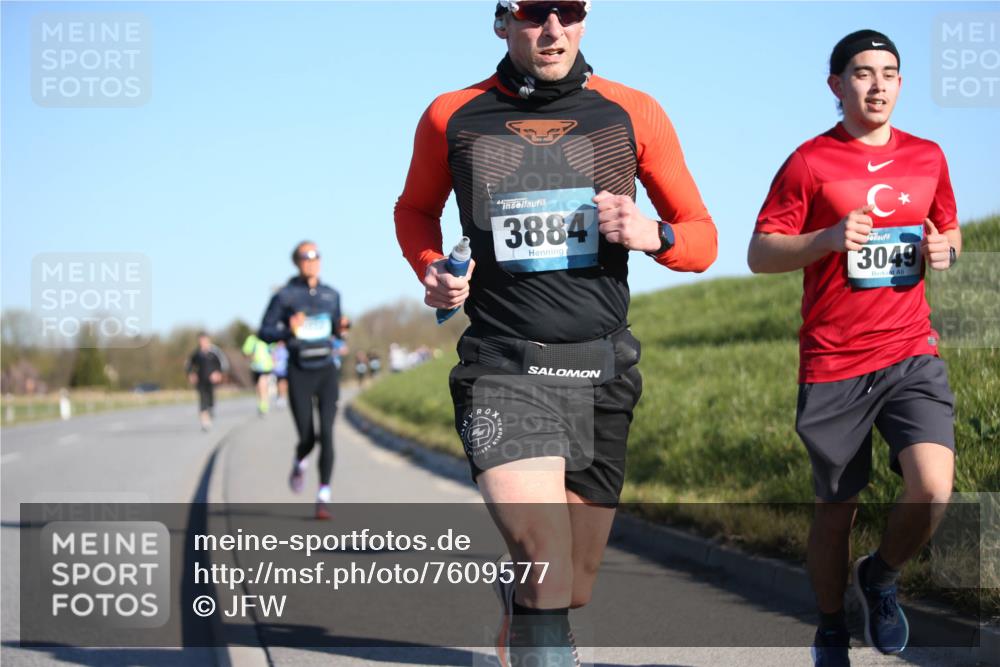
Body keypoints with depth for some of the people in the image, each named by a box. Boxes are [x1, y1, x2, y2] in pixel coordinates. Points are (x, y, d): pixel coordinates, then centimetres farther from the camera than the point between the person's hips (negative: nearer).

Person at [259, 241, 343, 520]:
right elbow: (264, 333, -2)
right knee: (307, 438, -2)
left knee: (326, 433, -14)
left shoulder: (331, 294, 7)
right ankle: (300, 463, 38)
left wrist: (342, 329, -4)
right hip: (299, 373, -2)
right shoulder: (284, 296, -4)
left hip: (327, 372, 2)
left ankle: (323, 500, -11)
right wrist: (288, 331, -22)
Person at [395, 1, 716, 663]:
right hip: (503, 367, -3)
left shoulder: (632, 113, 5)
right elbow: (416, 209, 23)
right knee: (548, 578, -24)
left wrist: (654, 235, -11)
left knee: (574, 590, 12)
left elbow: (702, 239, 11)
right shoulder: (452, 118, 4)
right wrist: (432, 272, 3)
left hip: (601, 369, 3)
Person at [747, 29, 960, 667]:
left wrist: (944, 250, 0)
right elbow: (760, 254, -2)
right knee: (836, 507, 6)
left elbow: (950, 232, 24)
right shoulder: (810, 162, -2)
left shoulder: (928, 157, 10)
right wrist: (828, 238, -18)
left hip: (911, 352, 2)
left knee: (933, 489, -17)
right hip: (833, 362, -2)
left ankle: (881, 577, 14)